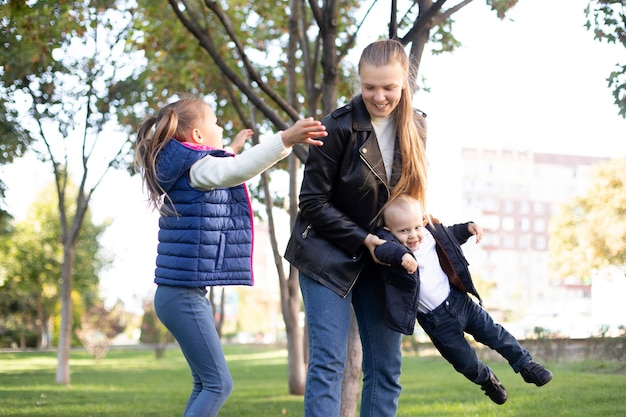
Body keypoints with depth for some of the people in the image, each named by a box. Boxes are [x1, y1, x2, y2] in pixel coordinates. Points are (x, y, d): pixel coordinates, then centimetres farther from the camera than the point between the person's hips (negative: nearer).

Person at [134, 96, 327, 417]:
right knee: (218, 384, -8)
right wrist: (285, 139, -42)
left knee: (206, 383, 15)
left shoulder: (183, 170, 16)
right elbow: (239, 170, -34)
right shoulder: (197, 167, -12)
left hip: (181, 293, 10)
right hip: (183, 295, -10)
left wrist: (232, 149, 46)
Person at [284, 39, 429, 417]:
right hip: (329, 254, -5)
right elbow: (313, 202, -14)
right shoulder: (340, 127, -17)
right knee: (328, 361, -10)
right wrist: (363, 239, -18)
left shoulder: (415, 127, -1)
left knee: (386, 364, 6)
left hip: (379, 257, 6)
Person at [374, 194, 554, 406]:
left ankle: (525, 364, 32)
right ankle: (487, 380, 45)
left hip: (458, 300, 3)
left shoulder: (430, 233, -6)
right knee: (464, 360, 14)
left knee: (494, 333, 13)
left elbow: (452, 235, 17)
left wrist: (468, 227, 1)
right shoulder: (392, 245, -23)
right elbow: (383, 248, -49)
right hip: (437, 322, -3)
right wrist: (401, 255, -67)